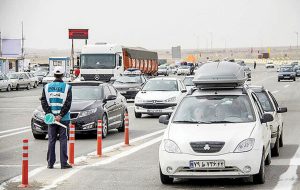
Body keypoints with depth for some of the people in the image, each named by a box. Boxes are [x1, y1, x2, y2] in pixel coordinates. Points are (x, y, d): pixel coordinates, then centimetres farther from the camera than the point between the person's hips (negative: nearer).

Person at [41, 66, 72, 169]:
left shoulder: (47, 87, 4)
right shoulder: (67, 87, -4)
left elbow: (44, 102, -2)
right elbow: (68, 103, -11)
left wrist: (50, 114, -5)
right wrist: (60, 116, -11)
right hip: (63, 118, -2)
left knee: (51, 140, 8)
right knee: (63, 140, 2)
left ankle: (50, 163, 8)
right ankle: (64, 163, 0)